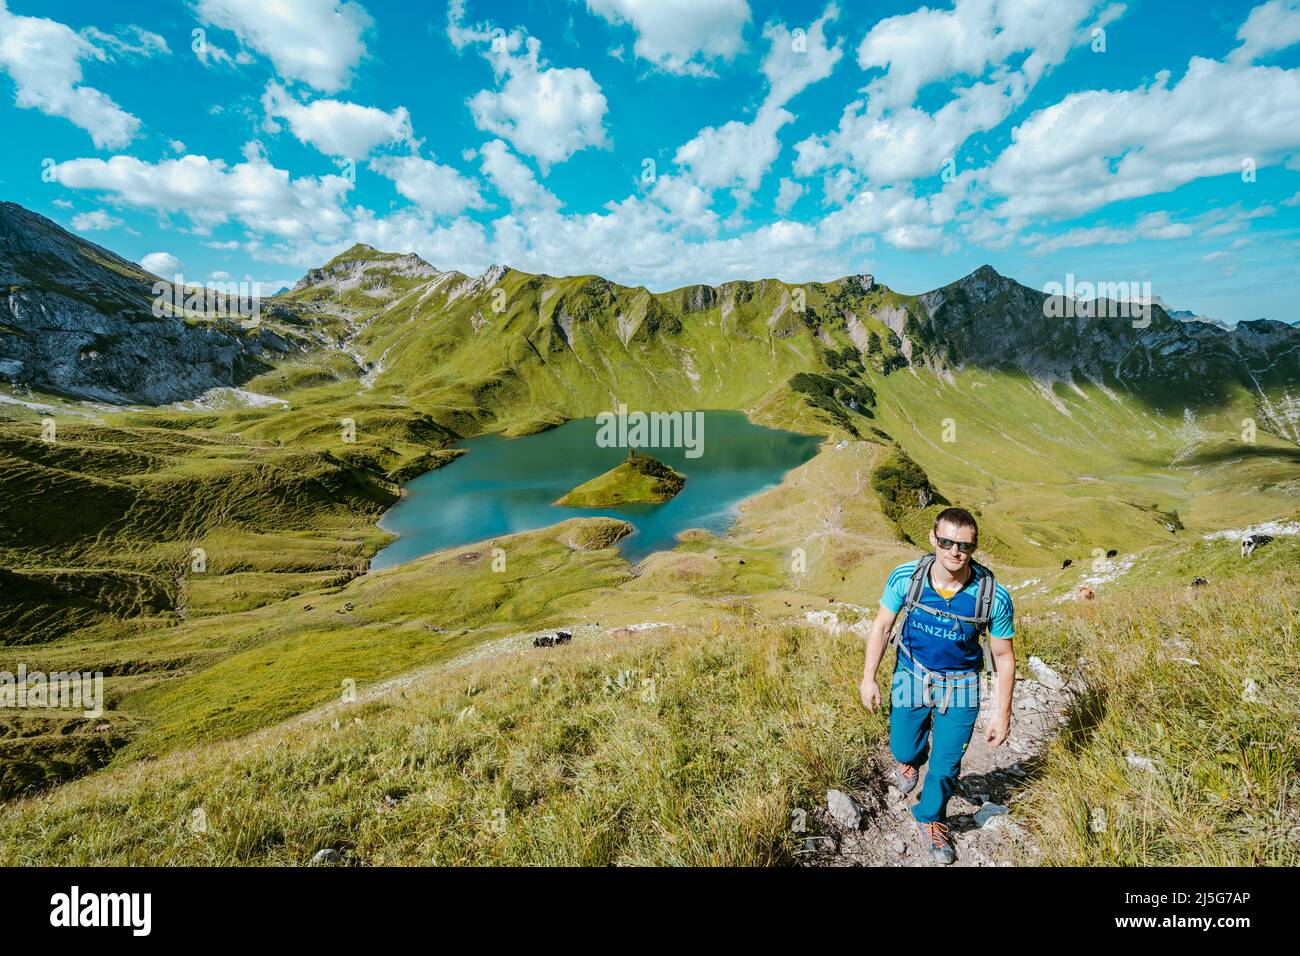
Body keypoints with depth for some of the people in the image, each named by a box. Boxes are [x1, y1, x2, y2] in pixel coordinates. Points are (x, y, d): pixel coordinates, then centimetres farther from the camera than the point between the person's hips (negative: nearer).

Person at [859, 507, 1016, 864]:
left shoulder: (994, 597, -25)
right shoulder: (906, 576, -24)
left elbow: (1004, 656, -9)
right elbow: (882, 625, -8)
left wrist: (1002, 712, -4)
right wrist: (869, 678, -5)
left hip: (960, 687, 0)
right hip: (912, 676, 1)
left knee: (947, 765, 12)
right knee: (902, 750, 15)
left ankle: (930, 821, 43)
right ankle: (911, 759, 55)